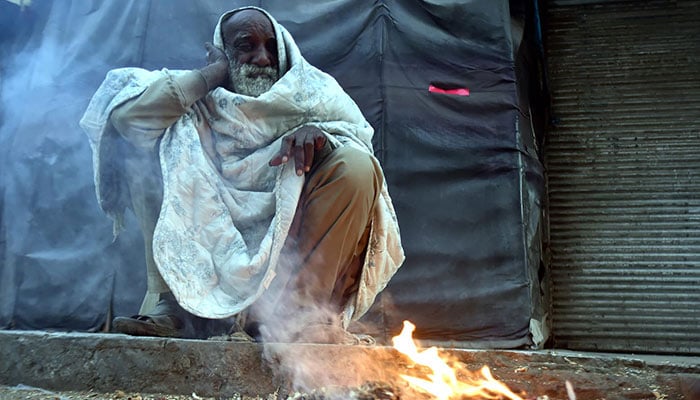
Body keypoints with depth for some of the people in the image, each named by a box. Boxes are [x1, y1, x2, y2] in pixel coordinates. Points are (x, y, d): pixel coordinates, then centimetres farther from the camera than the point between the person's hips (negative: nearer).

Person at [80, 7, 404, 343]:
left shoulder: (312, 91, 11)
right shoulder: (199, 100, 9)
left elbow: (361, 134, -5)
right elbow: (126, 114, -8)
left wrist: (318, 133, -28)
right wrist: (213, 74, -3)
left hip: (287, 246, 0)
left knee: (356, 166, -21)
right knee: (145, 150, -8)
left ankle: (298, 312, -22)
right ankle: (168, 304, -16)